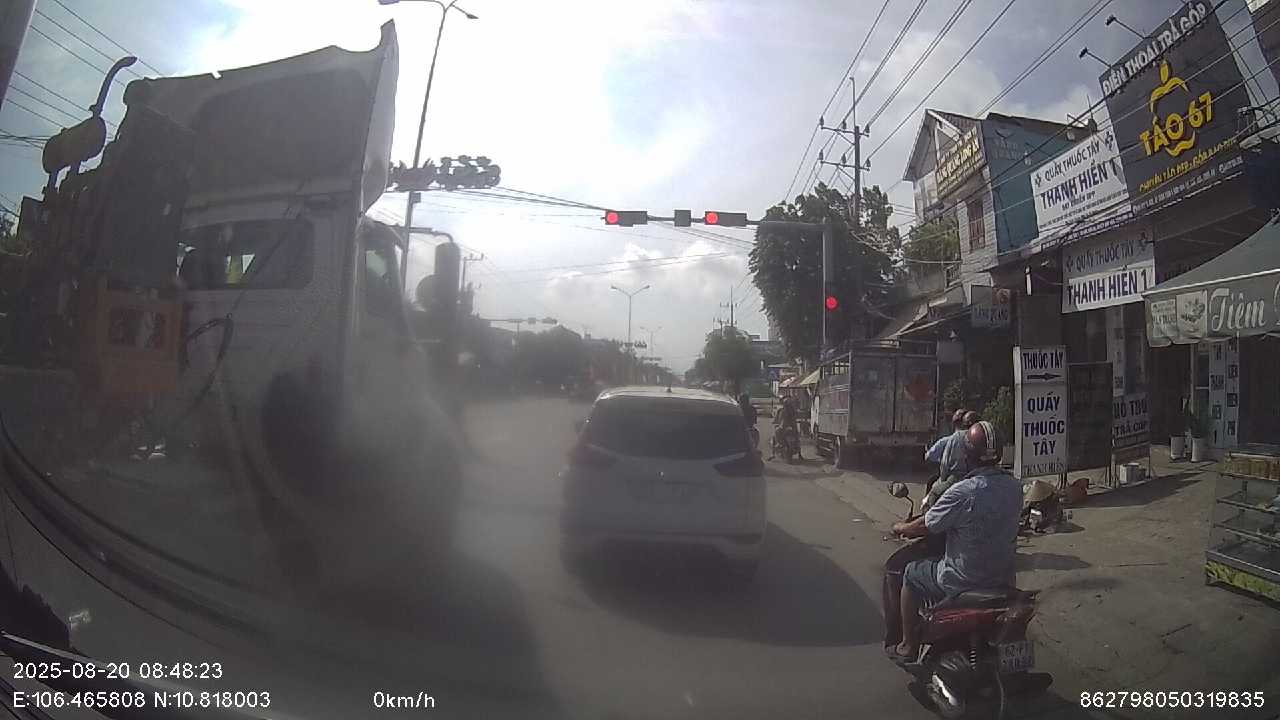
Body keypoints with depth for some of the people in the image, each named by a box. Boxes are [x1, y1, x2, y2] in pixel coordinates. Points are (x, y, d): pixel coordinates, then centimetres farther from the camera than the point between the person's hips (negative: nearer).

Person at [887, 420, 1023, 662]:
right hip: (1004, 580, 6)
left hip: (963, 583, -6)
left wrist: (900, 528, 7)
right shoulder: (1015, 487, -5)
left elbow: (924, 527, -14)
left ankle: (909, 647, 24)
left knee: (911, 574, 17)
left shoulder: (962, 492, -26)